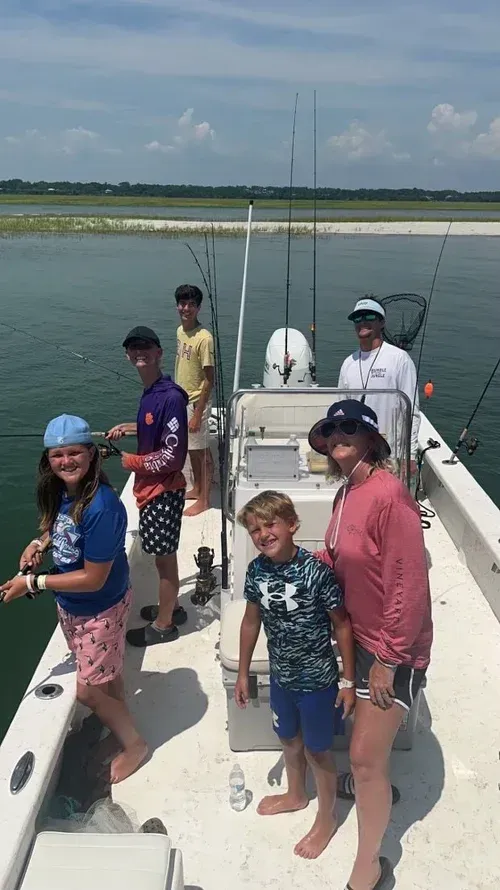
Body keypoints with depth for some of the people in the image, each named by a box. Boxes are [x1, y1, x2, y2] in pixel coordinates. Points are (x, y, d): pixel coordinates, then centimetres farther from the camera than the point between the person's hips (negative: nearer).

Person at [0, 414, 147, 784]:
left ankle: (135, 744, 32)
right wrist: (40, 543, -6)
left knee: (89, 691, 8)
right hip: (69, 605, 7)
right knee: (107, 675, 24)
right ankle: (118, 726, 48)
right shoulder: (61, 491, -10)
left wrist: (33, 583, -22)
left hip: (100, 610, -6)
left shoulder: (101, 507, -33)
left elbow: (93, 579, -28)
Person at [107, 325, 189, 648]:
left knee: (164, 557, 7)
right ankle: (171, 606, 41)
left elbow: (173, 457, -24)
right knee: (163, 554, 22)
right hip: (150, 488, 9)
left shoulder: (170, 397, -24)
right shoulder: (150, 392, 4)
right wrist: (128, 428, 9)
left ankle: (164, 624, 24)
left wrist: (131, 461, -12)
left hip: (164, 491, -9)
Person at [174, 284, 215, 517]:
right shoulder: (181, 331, 4)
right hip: (182, 400, 8)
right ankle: (196, 489, 37)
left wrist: (197, 414, -21)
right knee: (190, 447, 20)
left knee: (202, 451, 3)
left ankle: (204, 500, 15)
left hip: (196, 403, -8)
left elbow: (209, 380, -20)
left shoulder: (204, 338, -21)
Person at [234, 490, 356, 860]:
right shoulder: (257, 570, -11)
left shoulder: (317, 571, -27)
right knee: (290, 738, 27)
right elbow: (252, 621, 3)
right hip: (281, 676, 5)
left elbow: (342, 625, -17)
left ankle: (327, 818, 40)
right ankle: (296, 794, 55)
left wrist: (348, 680, -13)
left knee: (317, 749, 14)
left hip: (317, 679, -5)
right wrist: (243, 673, 9)